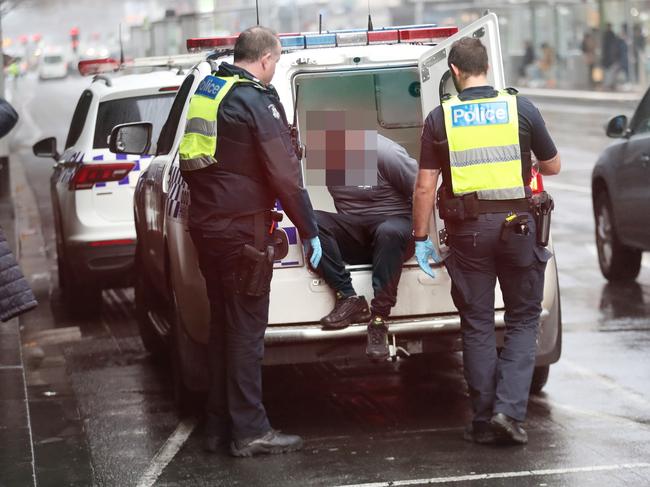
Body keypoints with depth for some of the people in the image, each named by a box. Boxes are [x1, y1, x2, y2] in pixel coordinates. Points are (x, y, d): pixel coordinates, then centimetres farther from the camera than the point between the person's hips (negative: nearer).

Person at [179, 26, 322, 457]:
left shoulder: (209, 92, 12)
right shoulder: (257, 99, -13)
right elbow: (284, 174, -16)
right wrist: (310, 231, -10)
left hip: (207, 224, 8)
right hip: (243, 229, -8)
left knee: (223, 323, 15)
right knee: (247, 328, -3)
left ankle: (219, 424, 20)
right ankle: (249, 430, -1)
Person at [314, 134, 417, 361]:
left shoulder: (386, 153, -16)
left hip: (394, 225, -5)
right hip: (354, 235, 5)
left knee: (390, 232, -40)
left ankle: (378, 319, -34)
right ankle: (349, 299, -24)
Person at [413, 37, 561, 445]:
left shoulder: (440, 118, -1)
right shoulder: (521, 109, -1)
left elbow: (425, 186, -2)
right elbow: (553, 166, 11)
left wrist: (421, 238, 7)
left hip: (467, 228, 1)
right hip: (516, 225, 0)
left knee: (477, 325, 9)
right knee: (523, 320, 10)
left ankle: (485, 421, 11)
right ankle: (509, 409, -4)